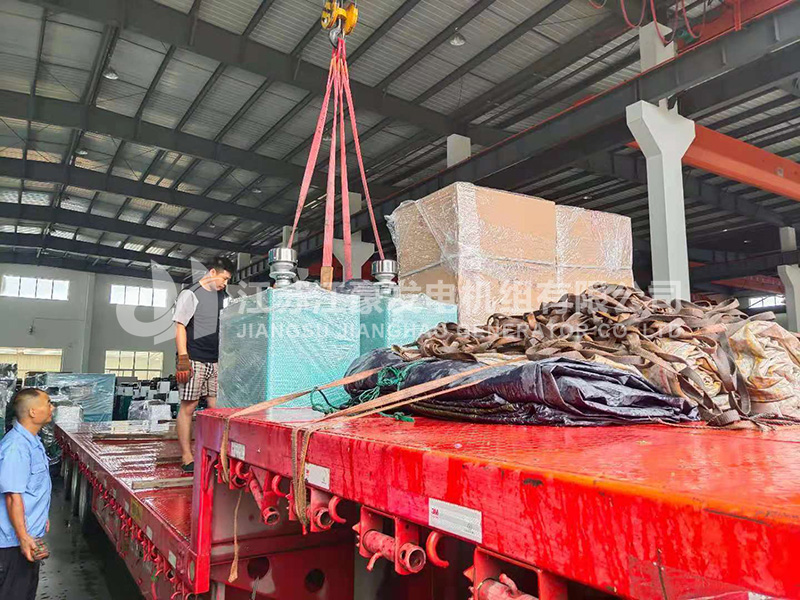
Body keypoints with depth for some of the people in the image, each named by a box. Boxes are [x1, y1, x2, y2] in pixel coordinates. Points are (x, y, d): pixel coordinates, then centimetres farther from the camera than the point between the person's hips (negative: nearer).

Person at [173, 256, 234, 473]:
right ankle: (186, 457, 6)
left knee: (216, 407, 4)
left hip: (215, 361, 6)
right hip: (194, 359, -6)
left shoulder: (222, 296, 17)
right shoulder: (190, 294, -3)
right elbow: (180, 327, -7)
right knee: (188, 407, 0)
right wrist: (183, 359, -15)